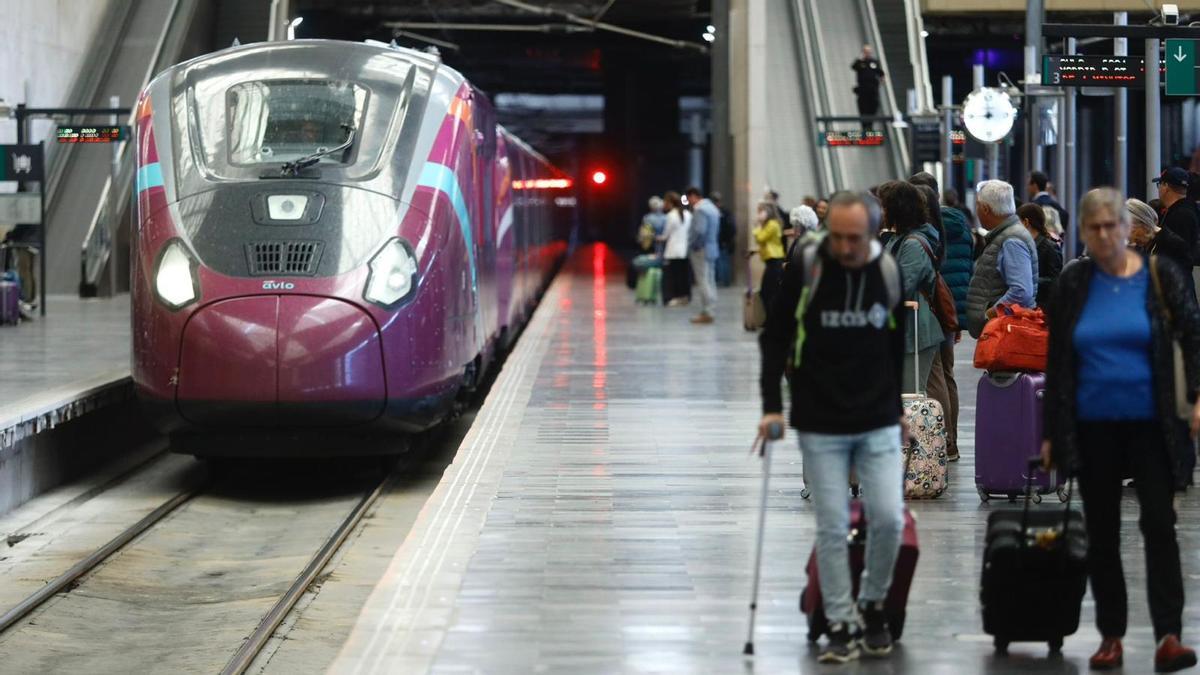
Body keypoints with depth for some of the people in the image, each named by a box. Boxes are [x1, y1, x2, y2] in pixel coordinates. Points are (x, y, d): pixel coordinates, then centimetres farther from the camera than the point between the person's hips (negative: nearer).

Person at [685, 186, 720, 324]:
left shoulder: (700, 209, -17)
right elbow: (716, 230, 19)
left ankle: (706, 312, -6)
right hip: (712, 249, 10)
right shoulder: (711, 207, 14)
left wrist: (692, 245, -12)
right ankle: (709, 311, 19)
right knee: (710, 281, 13)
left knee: (704, 281, -6)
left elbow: (699, 231, -25)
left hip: (701, 251, -10)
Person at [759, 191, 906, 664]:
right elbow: (775, 338, -1)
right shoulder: (804, 271, -10)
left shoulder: (891, 273, -2)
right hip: (820, 426, -2)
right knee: (832, 527, -1)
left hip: (879, 424, 2)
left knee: (888, 518, -5)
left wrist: (902, 406, 12)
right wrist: (772, 405, -8)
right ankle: (842, 625, 9)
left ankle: (872, 604, 18)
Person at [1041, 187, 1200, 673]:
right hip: (1093, 427, 3)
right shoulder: (1073, 283, 3)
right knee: (1102, 532, 8)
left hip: (1151, 426, -3)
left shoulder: (1161, 276, -3)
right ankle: (1111, 636, 17)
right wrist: (1051, 432, 7)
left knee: (1159, 523, -10)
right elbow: (1057, 362, 8)